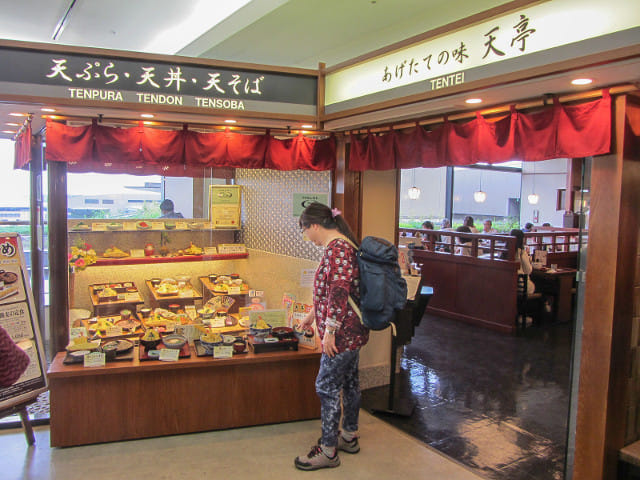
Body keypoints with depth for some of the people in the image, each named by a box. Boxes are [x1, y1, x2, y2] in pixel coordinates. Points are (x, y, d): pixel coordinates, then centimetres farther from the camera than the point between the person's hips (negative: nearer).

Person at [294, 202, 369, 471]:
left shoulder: (336, 248, -20)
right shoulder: (341, 245, 13)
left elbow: (339, 292, -27)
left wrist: (329, 331, -23)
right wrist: (312, 315, 32)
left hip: (342, 332, -10)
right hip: (351, 330, 10)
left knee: (327, 387, 0)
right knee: (349, 382, 19)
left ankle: (328, 451, 12)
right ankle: (349, 437, 34)